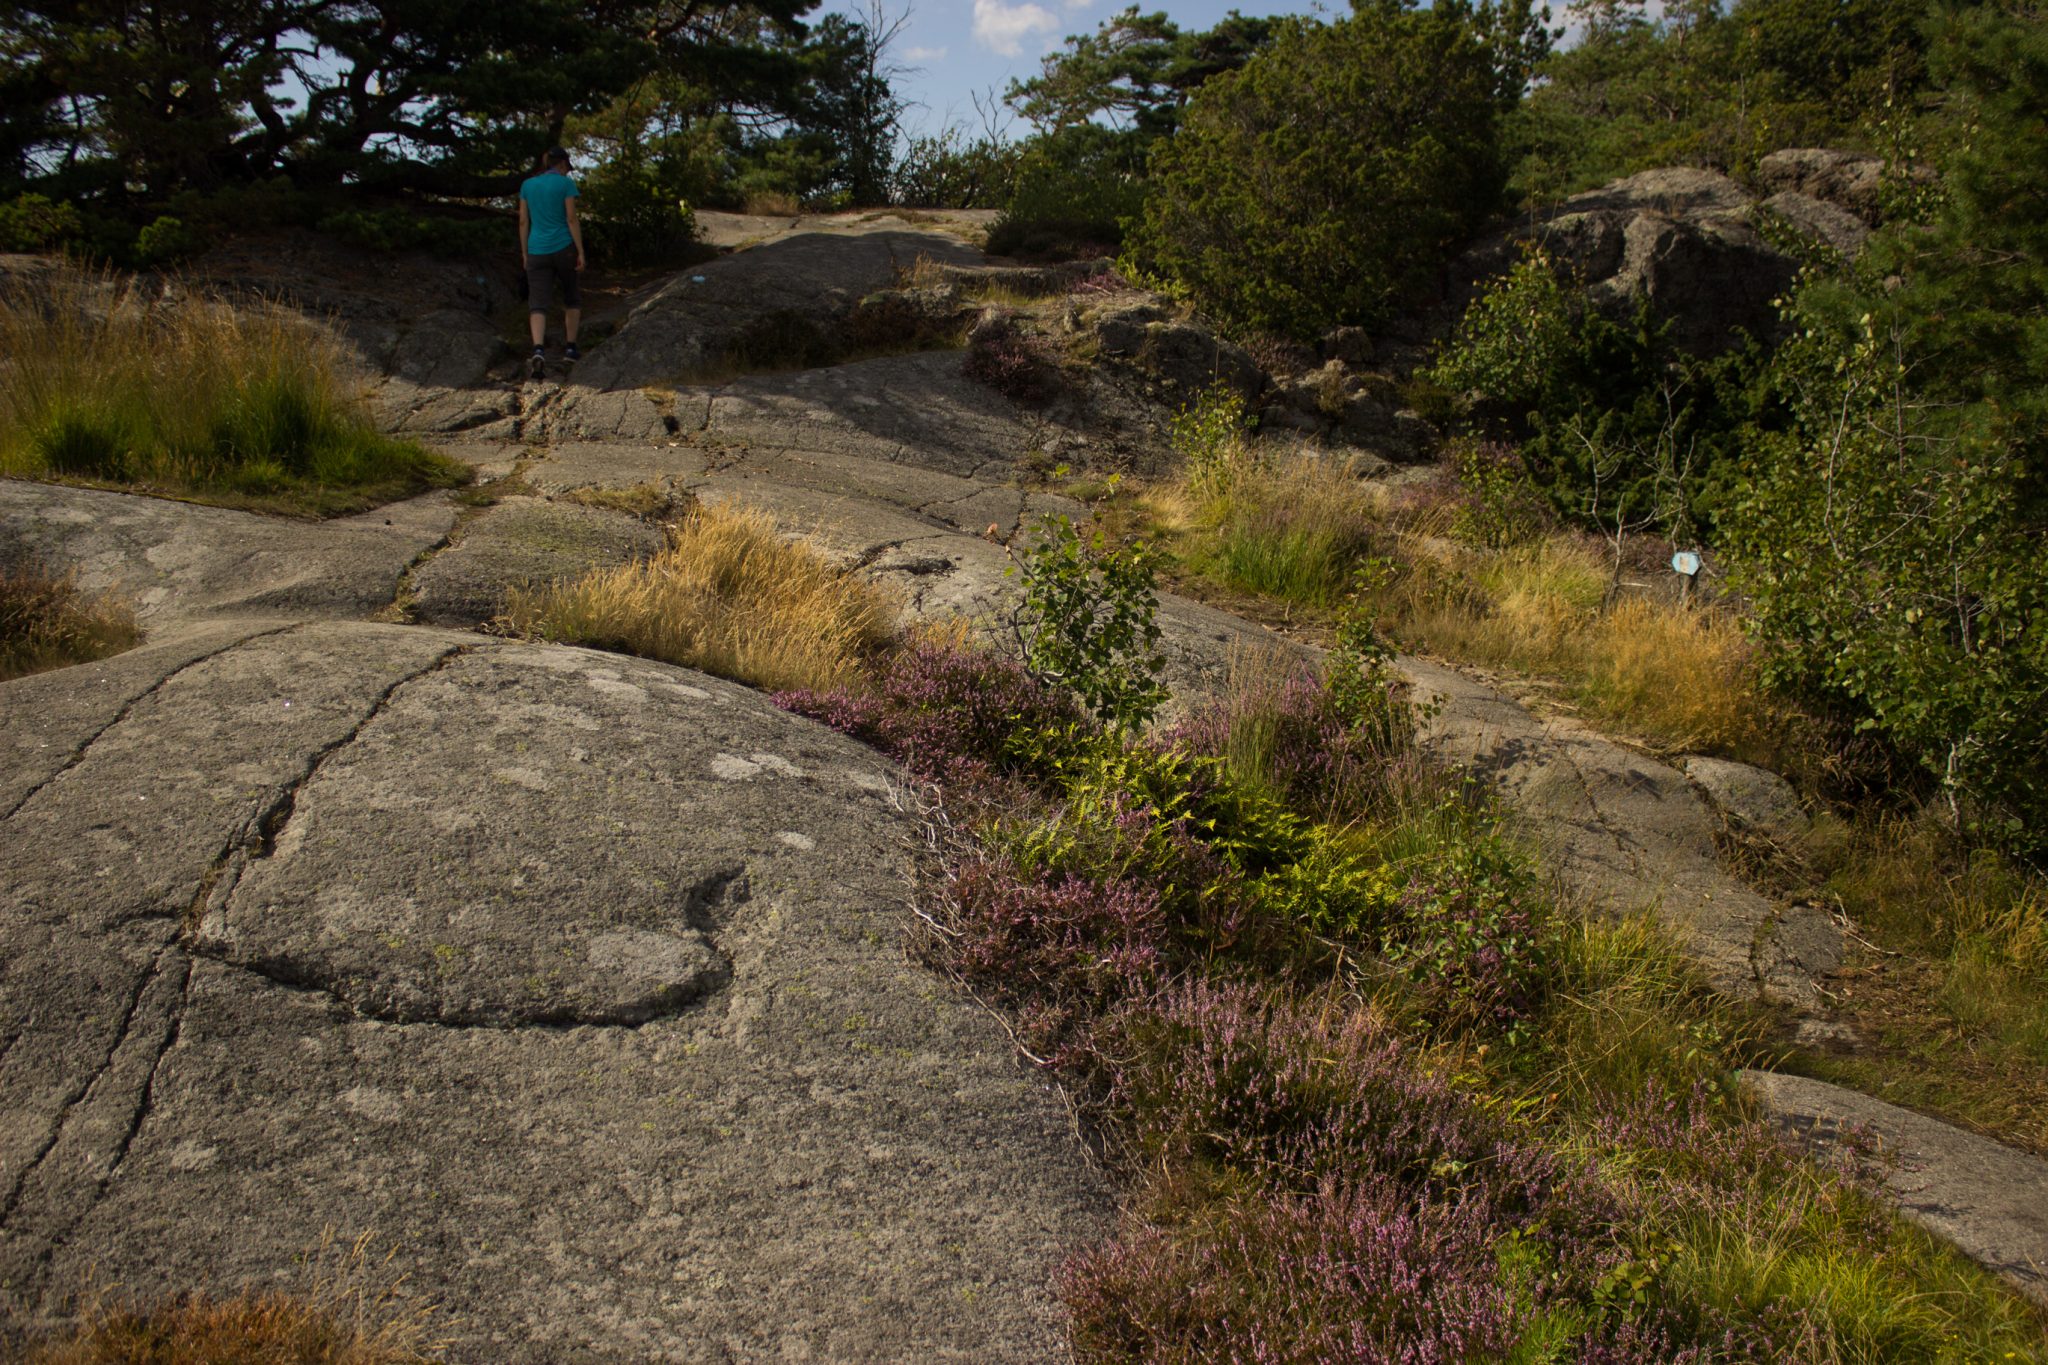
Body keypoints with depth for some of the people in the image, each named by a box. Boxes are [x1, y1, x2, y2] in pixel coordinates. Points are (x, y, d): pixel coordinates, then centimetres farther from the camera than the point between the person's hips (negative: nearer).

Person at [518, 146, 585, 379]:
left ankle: (538, 350, -28)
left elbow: (523, 222, 8)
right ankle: (570, 348, 19)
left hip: (537, 251, 2)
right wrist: (581, 253, -6)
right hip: (563, 247, -2)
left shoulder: (527, 185, 9)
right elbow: (572, 219, -8)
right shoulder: (566, 183, -3)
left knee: (538, 303, -5)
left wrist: (525, 254, 15)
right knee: (572, 296, 20)